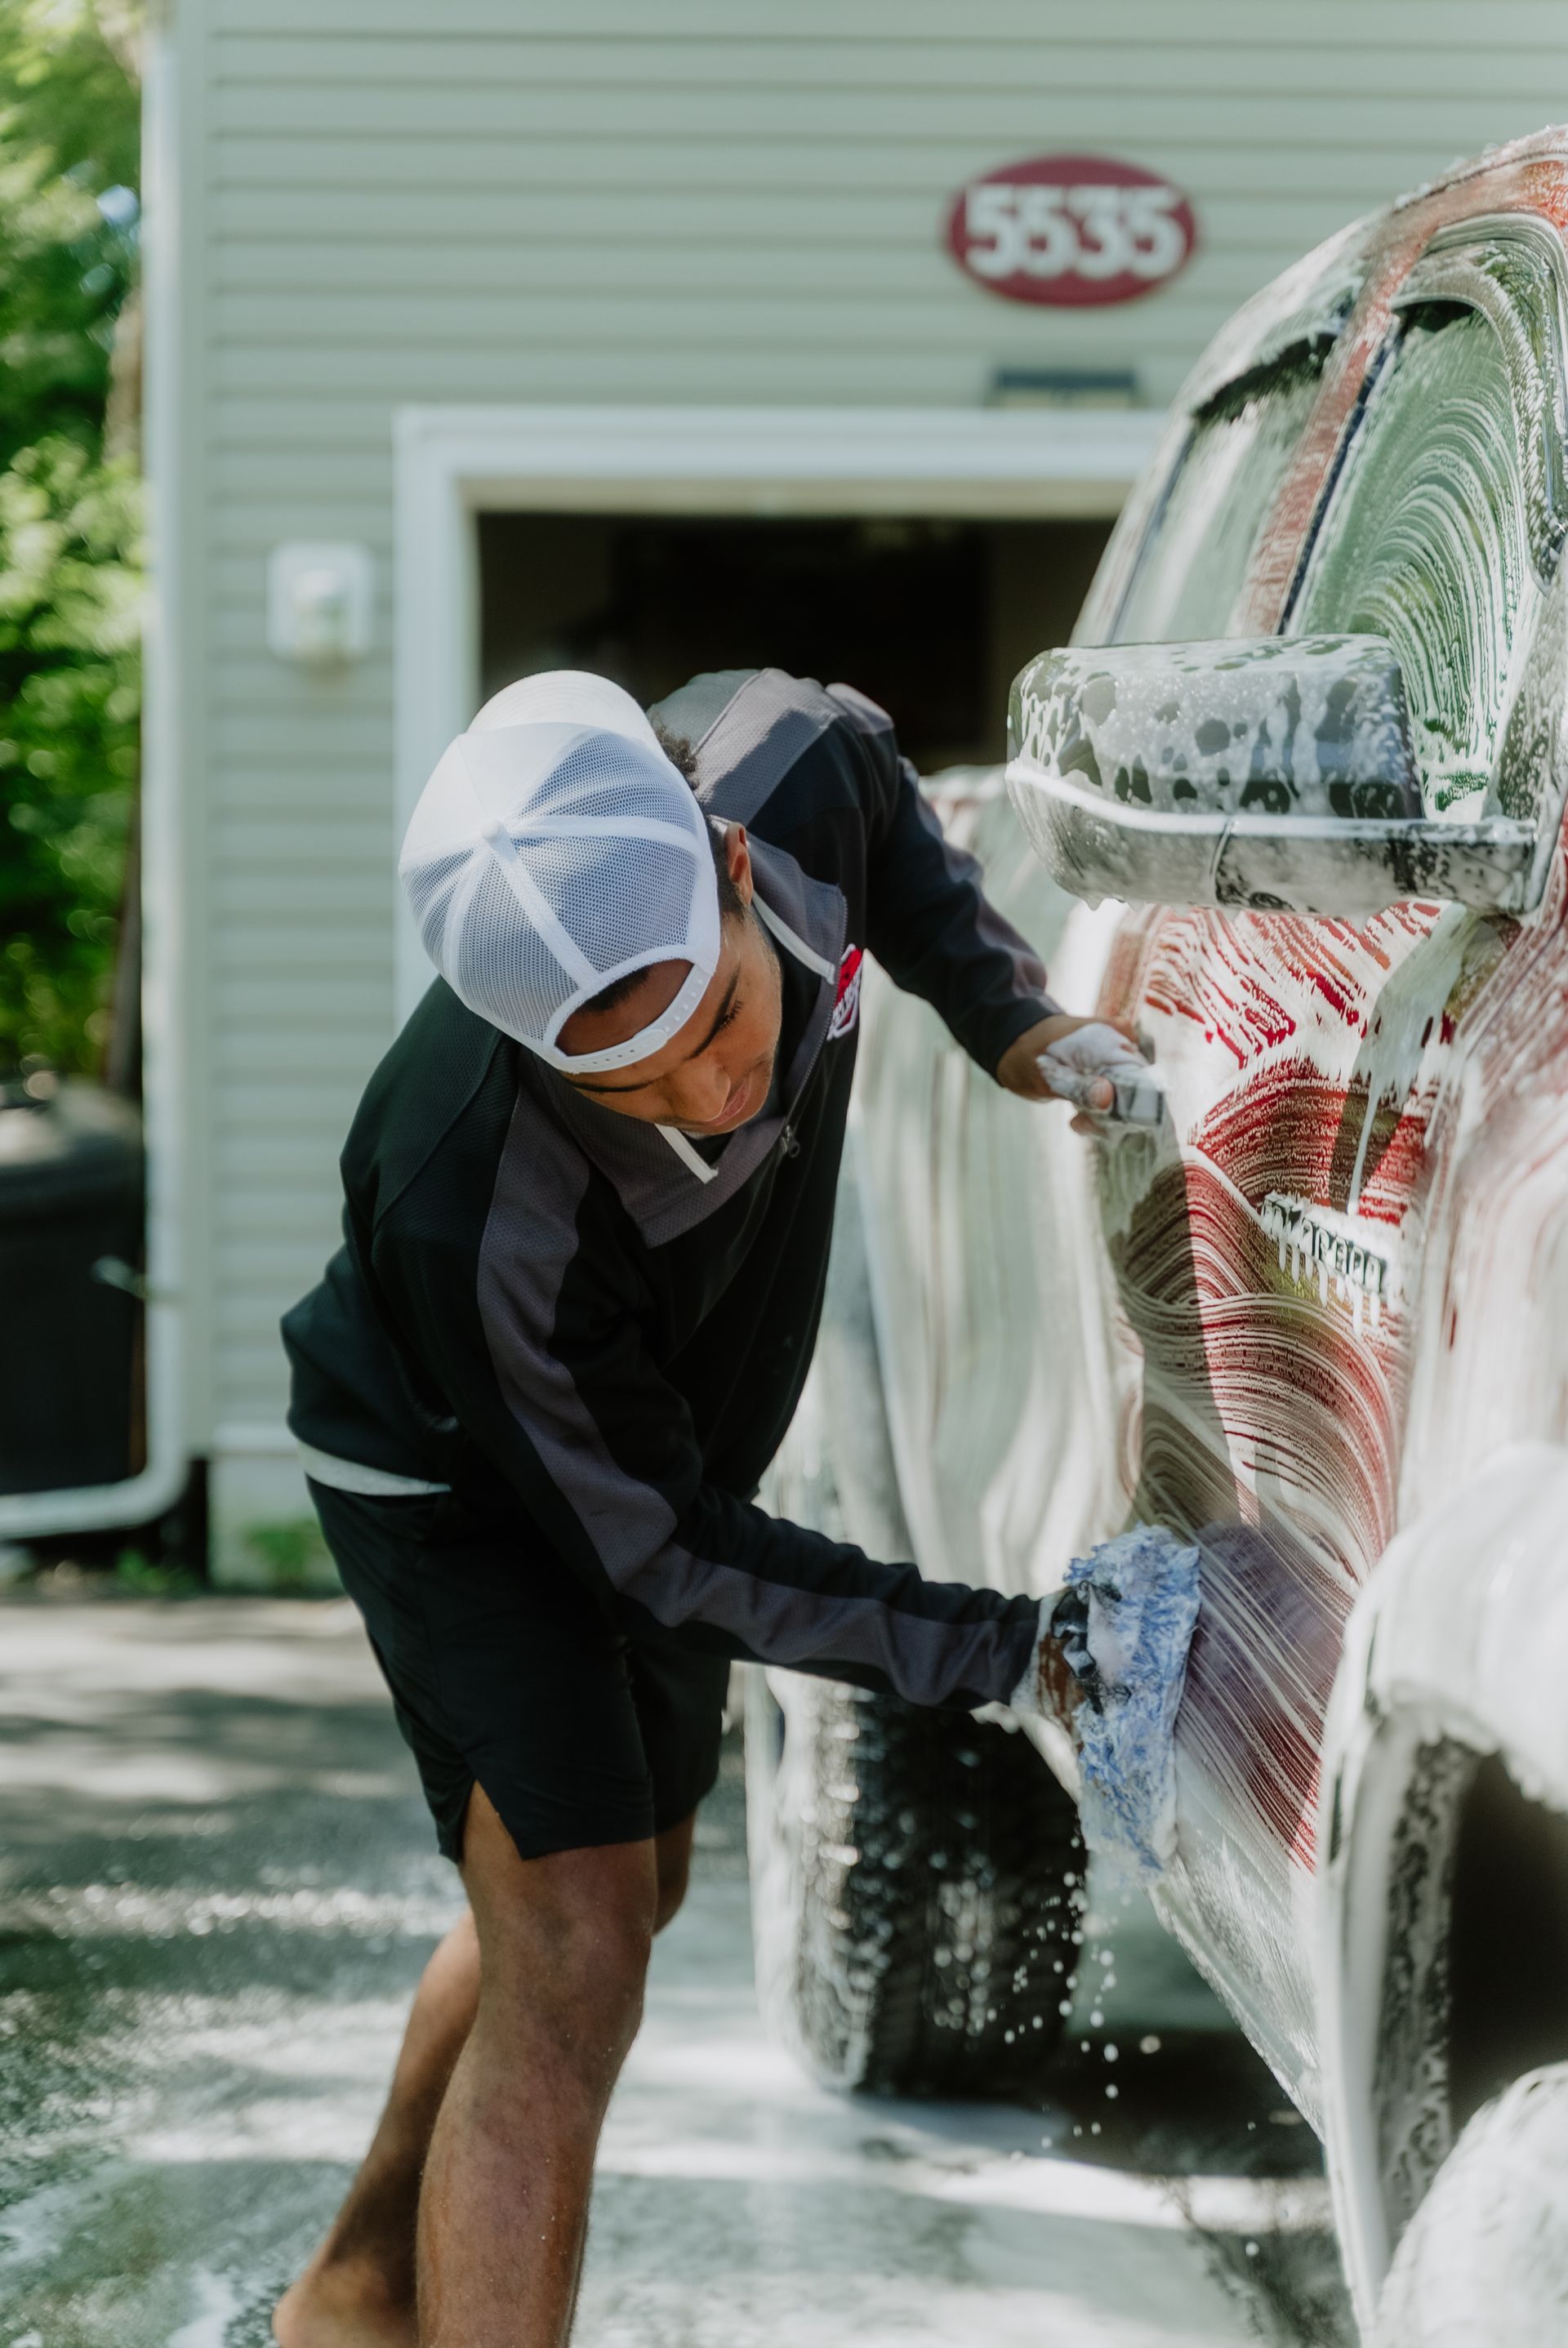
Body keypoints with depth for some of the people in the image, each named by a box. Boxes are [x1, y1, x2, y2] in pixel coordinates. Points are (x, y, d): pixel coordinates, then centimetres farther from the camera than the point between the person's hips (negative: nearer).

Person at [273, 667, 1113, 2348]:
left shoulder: (786, 767, -30)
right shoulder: (481, 1207, -44)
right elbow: (662, 1557, -30)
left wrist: (1004, 1010, -14)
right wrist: (1007, 1655, -32)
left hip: (659, 1443, 8)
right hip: (461, 1490, -7)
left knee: (616, 1882, 22)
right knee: (573, 1968, -20)